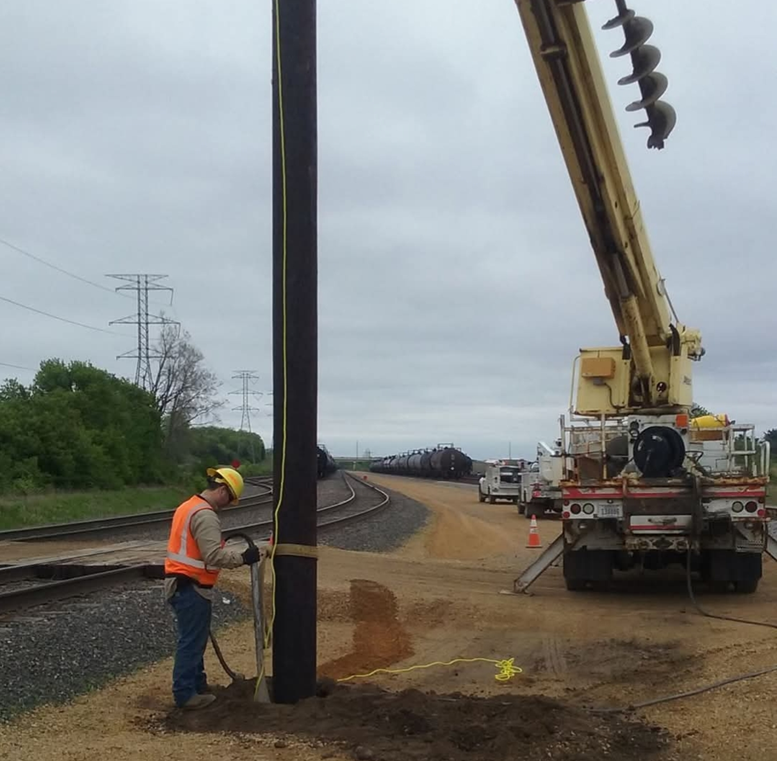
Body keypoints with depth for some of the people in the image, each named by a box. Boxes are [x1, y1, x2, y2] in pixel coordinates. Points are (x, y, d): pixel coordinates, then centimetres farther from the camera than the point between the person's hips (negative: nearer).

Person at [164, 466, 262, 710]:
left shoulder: (188, 506, 14)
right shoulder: (205, 515, -20)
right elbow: (214, 555, -28)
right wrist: (242, 557, -22)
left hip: (180, 584, 10)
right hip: (192, 588, -10)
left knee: (194, 639, 19)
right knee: (192, 641, -3)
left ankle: (197, 685, 28)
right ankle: (185, 694, 3)